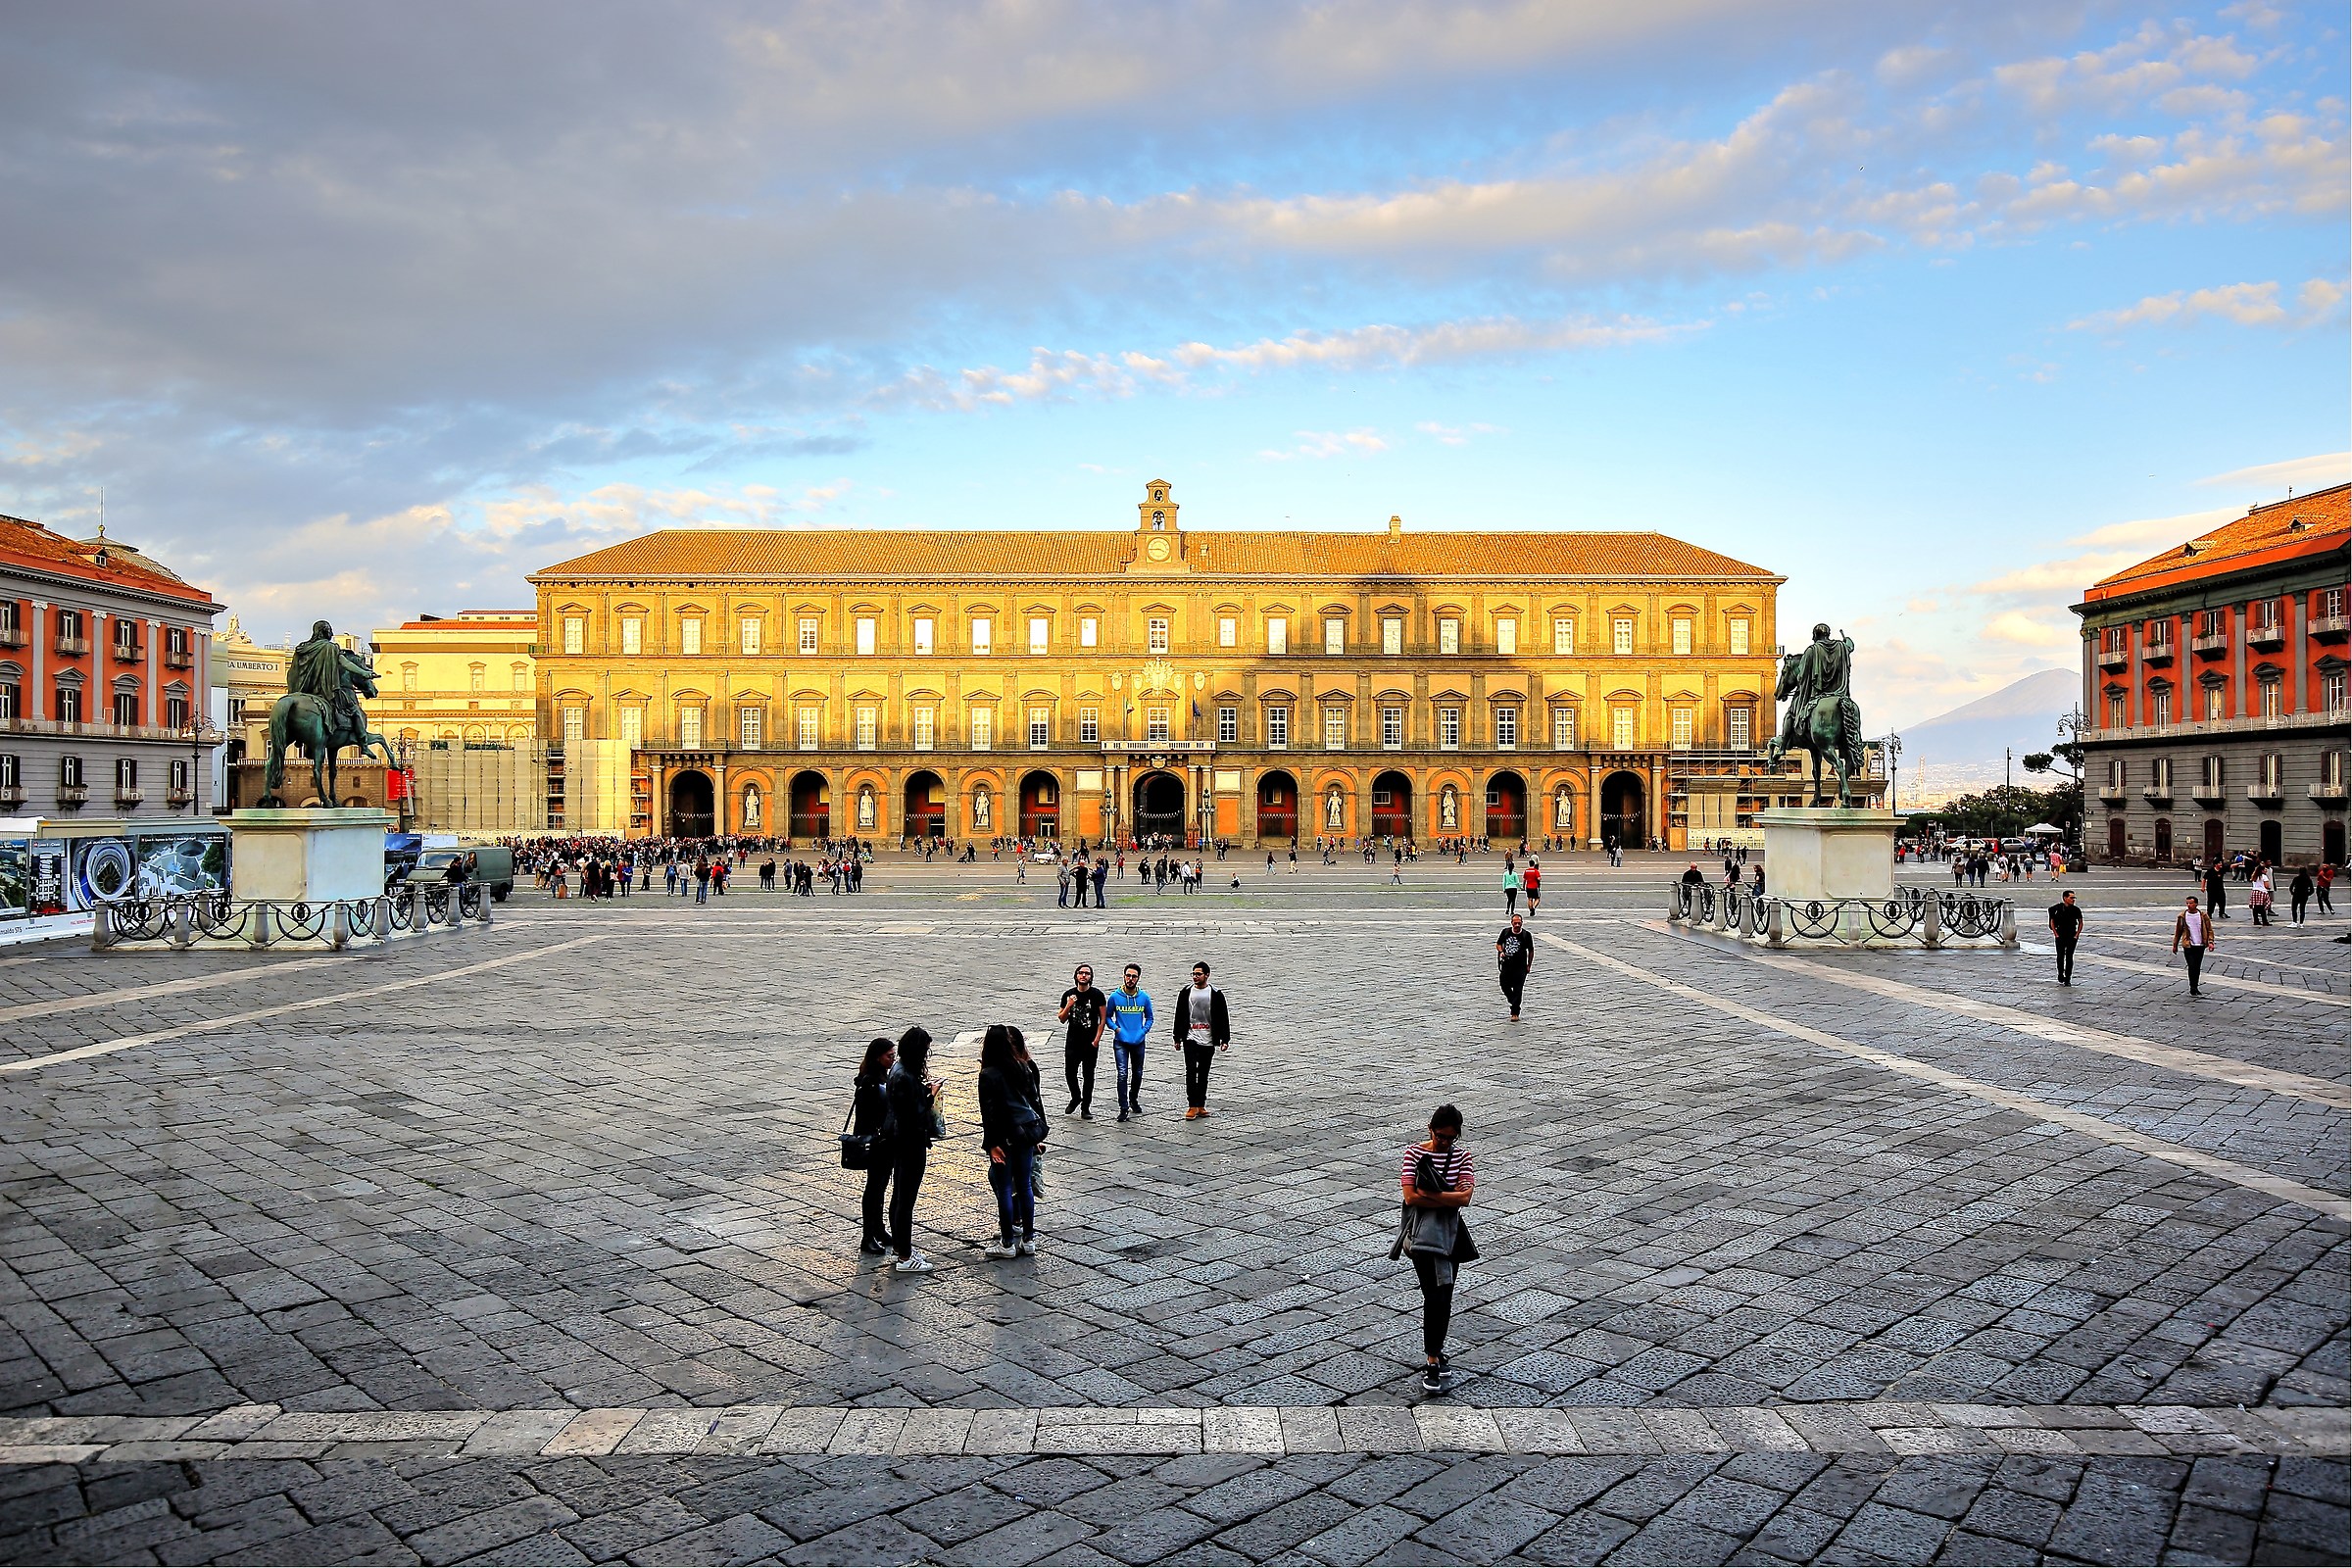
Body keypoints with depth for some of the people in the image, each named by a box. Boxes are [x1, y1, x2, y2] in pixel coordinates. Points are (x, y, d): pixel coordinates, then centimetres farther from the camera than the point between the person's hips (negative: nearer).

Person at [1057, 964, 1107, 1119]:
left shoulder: (1097, 995, -4)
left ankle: (1085, 1107, 13)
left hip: (1090, 1043, -2)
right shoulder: (1068, 995, 3)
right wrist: (1068, 1006, -12)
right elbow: (1062, 1020, 6)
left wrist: (1097, 1039, -9)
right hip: (1072, 1042, 2)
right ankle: (1076, 1098, 29)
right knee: (1069, 1072, 3)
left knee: (1088, 1075, 4)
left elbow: (1103, 1018, -3)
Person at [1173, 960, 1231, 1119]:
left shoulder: (1216, 994, 1)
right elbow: (1179, 1017, 11)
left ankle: (1201, 1106, 16)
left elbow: (1222, 1018, 2)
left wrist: (1225, 1039, -3)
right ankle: (1192, 1106, -11)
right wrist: (1177, 1038, 9)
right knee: (1191, 1071, -11)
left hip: (1208, 1040, 0)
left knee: (1204, 1074, 9)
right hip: (1190, 1039, 0)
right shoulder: (1186, 993, 5)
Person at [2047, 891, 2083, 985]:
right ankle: (2061, 977, 18)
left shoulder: (2076, 910, -2)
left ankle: (2068, 979, 6)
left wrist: (2077, 934, 1)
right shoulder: (2057, 909, -6)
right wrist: (2056, 934, -4)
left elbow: (2080, 923, 9)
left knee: (2069, 958, 1)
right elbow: (2052, 921, 2)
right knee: (2060, 957, 3)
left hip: (2072, 937, 1)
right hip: (2060, 937, -1)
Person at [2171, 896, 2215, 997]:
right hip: (2188, 946, -2)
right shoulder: (2182, 916, 1)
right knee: (2192, 967, -10)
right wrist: (2175, 945, 10)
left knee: (2197, 968, 9)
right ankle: (2193, 989, -5)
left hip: (2200, 946, 2)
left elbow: (2209, 930, 6)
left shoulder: (2203, 916, 3)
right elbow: (2178, 932, 8)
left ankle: (2194, 988, 20)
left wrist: (2210, 942, -7)